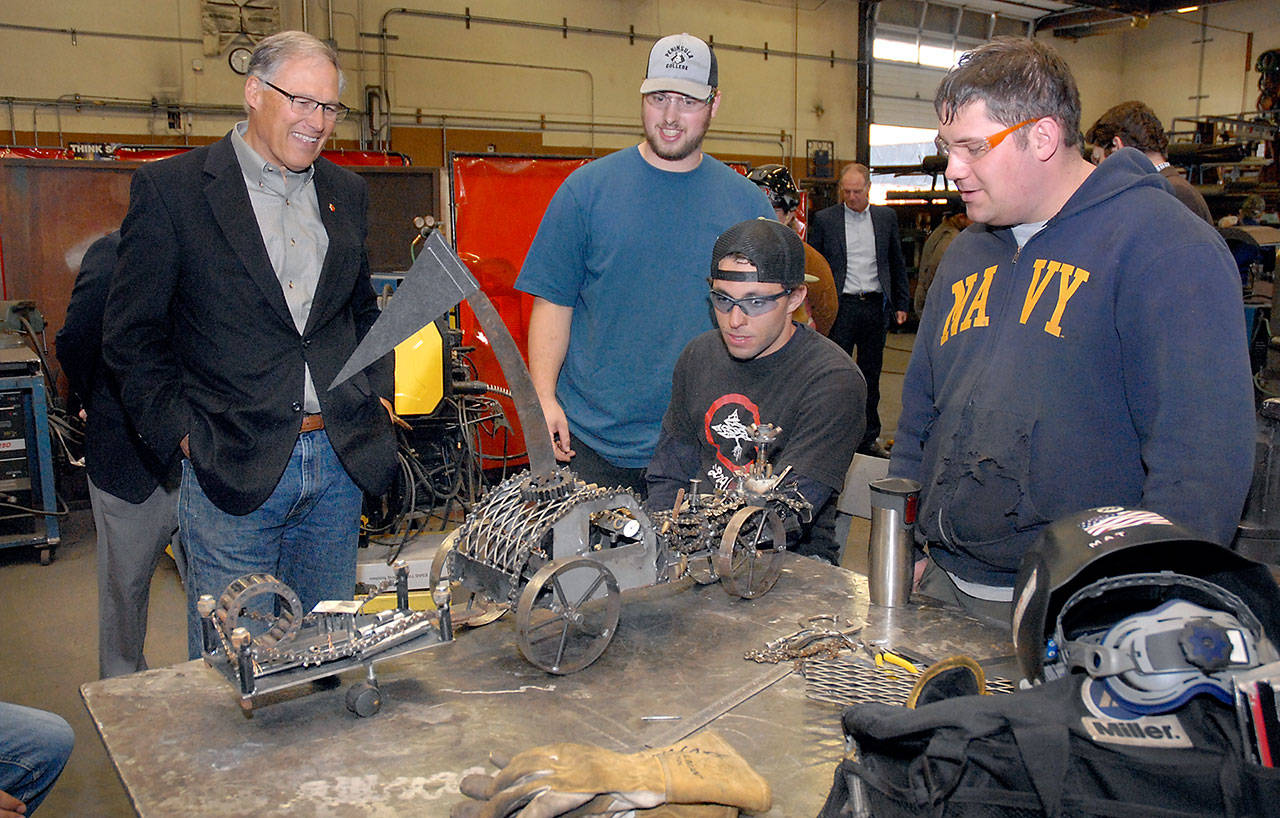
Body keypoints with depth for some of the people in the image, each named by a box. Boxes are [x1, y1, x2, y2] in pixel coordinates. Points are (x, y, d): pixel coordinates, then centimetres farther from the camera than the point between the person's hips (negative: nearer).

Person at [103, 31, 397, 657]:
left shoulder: (346, 193, 11)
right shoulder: (171, 188, -4)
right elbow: (132, 332, -2)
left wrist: (377, 396, 9)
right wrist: (181, 433, -8)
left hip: (340, 461, 4)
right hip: (232, 465, -4)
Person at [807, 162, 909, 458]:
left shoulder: (887, 217, 9)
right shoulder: (824, 219, 1)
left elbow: (897, 263, 15)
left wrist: (901, 303, 11)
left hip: (876, 306, 3)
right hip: (841, 306, -3)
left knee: (871, 375, 10)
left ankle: (868, 438, 20)